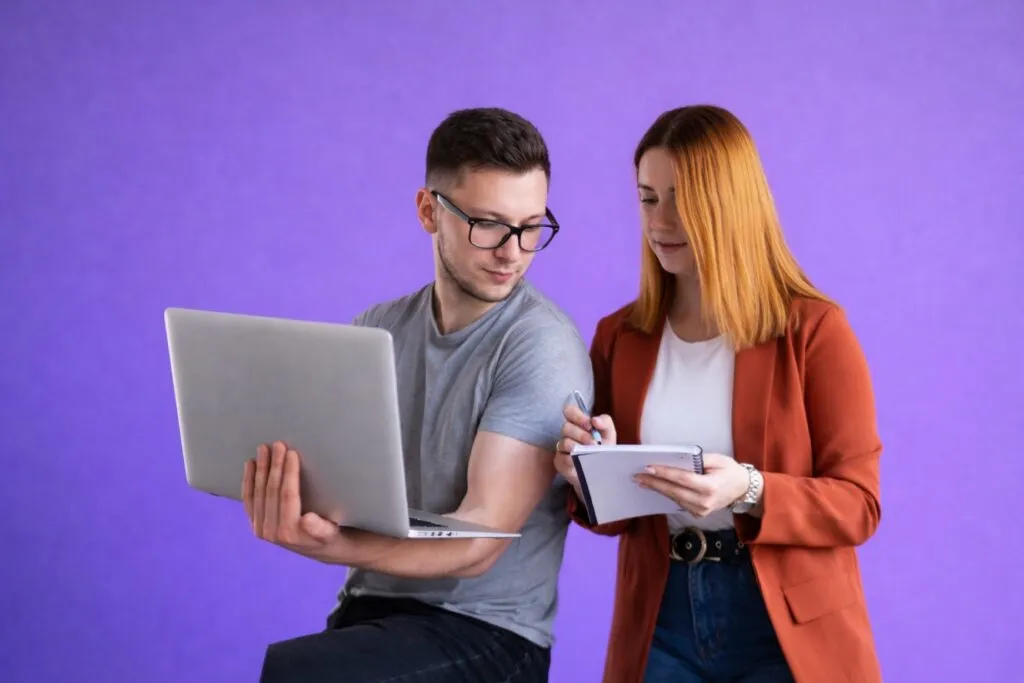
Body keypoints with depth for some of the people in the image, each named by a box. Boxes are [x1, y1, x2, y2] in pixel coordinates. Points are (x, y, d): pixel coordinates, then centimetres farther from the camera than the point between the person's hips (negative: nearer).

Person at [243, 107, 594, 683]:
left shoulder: (541, 347, -13)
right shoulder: (375, 331, 7)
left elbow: (478, 541, -19)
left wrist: (330, 546, -35)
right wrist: (285, 505, -18)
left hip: (485, 634, -5)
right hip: (371, 611, 5)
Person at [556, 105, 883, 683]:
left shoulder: (815, 328, -7)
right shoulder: (620, 336, 6)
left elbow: (858, 503, -9)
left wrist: (749, 492, -25)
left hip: (788, 632, -3)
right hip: (662, 625, 3)